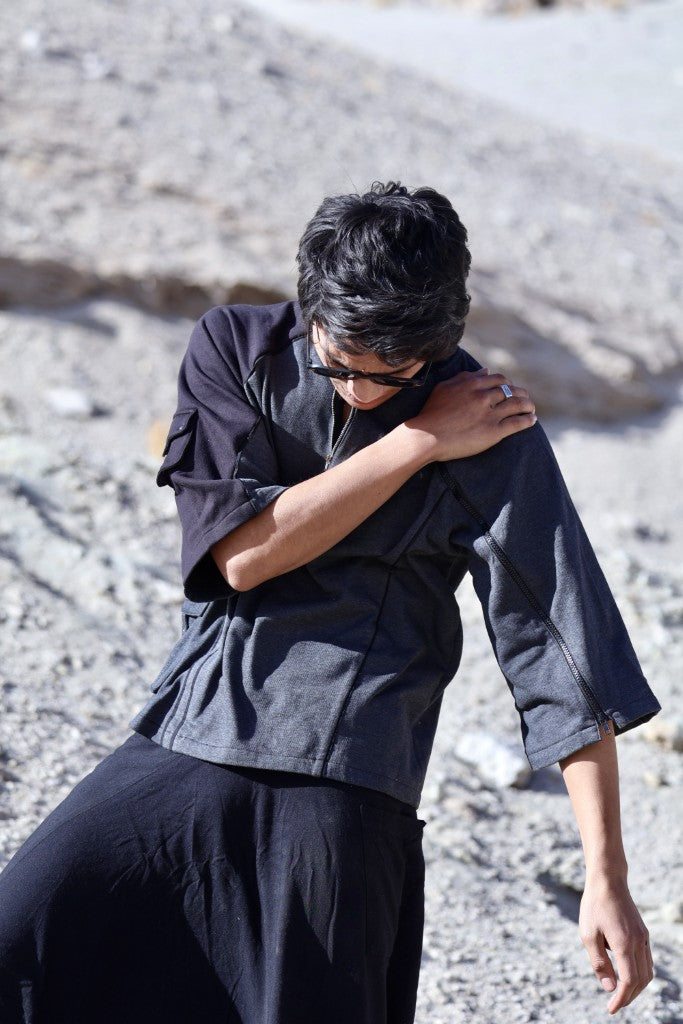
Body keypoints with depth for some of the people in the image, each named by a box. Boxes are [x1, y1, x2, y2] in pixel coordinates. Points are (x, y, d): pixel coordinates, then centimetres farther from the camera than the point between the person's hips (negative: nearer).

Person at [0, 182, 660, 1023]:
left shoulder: (491, 436, -4)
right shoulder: (233, 348, 2)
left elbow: (561, 650, -6)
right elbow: (242, 553, -9)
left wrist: (606, 880, -10)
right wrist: (416, 443, -11)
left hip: (340, 781, -2)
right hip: (184, 747, 3)